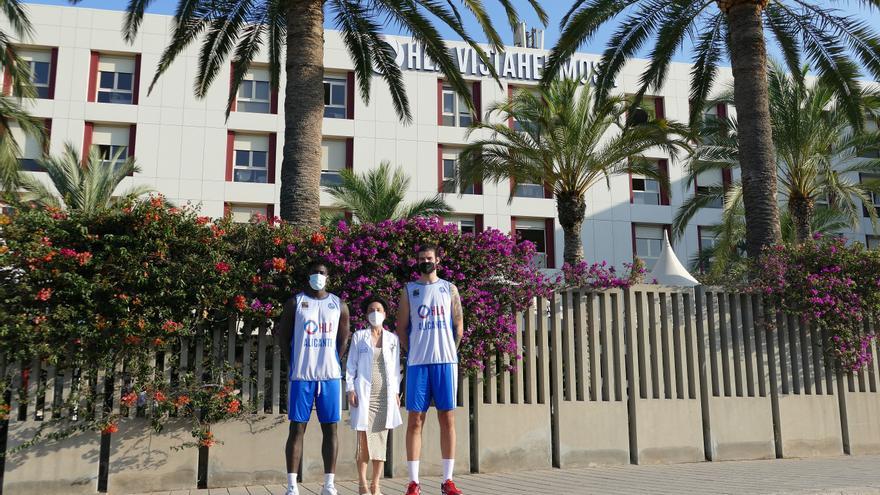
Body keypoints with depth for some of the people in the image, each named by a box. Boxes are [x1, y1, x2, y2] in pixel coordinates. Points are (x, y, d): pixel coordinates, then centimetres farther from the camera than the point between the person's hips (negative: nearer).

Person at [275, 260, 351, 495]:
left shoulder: (339, 305, 9)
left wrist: (333, 362, 5)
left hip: (330, 375, 2)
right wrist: (294, 363, 0)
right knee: (297, 428, 0)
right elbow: (282, 335, 5)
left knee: (330, 428, 3)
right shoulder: (294, 302, 3)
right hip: (301, 375, -2)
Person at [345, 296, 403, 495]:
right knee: (364, 439, -5)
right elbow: (351, 365, 5)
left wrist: (396, 392, 4)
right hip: (364, 392, -2)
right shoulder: (358, 336, 7)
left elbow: (396, 367, 12)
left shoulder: (393, 339, 11)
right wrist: (350, 390, -4)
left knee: (381, 439, 1)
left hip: (385, 393, 2)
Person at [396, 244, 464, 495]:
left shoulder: (449, 289, 10)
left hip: (446, 361, 1)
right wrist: (414, 352, 3)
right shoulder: (408, 290, 9)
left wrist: (449, 352, 5)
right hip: (417, 363, 0)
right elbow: (401, 328, 8)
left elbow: (458, 326, 10)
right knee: (415, 420, -1)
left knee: (447, 418, 2)